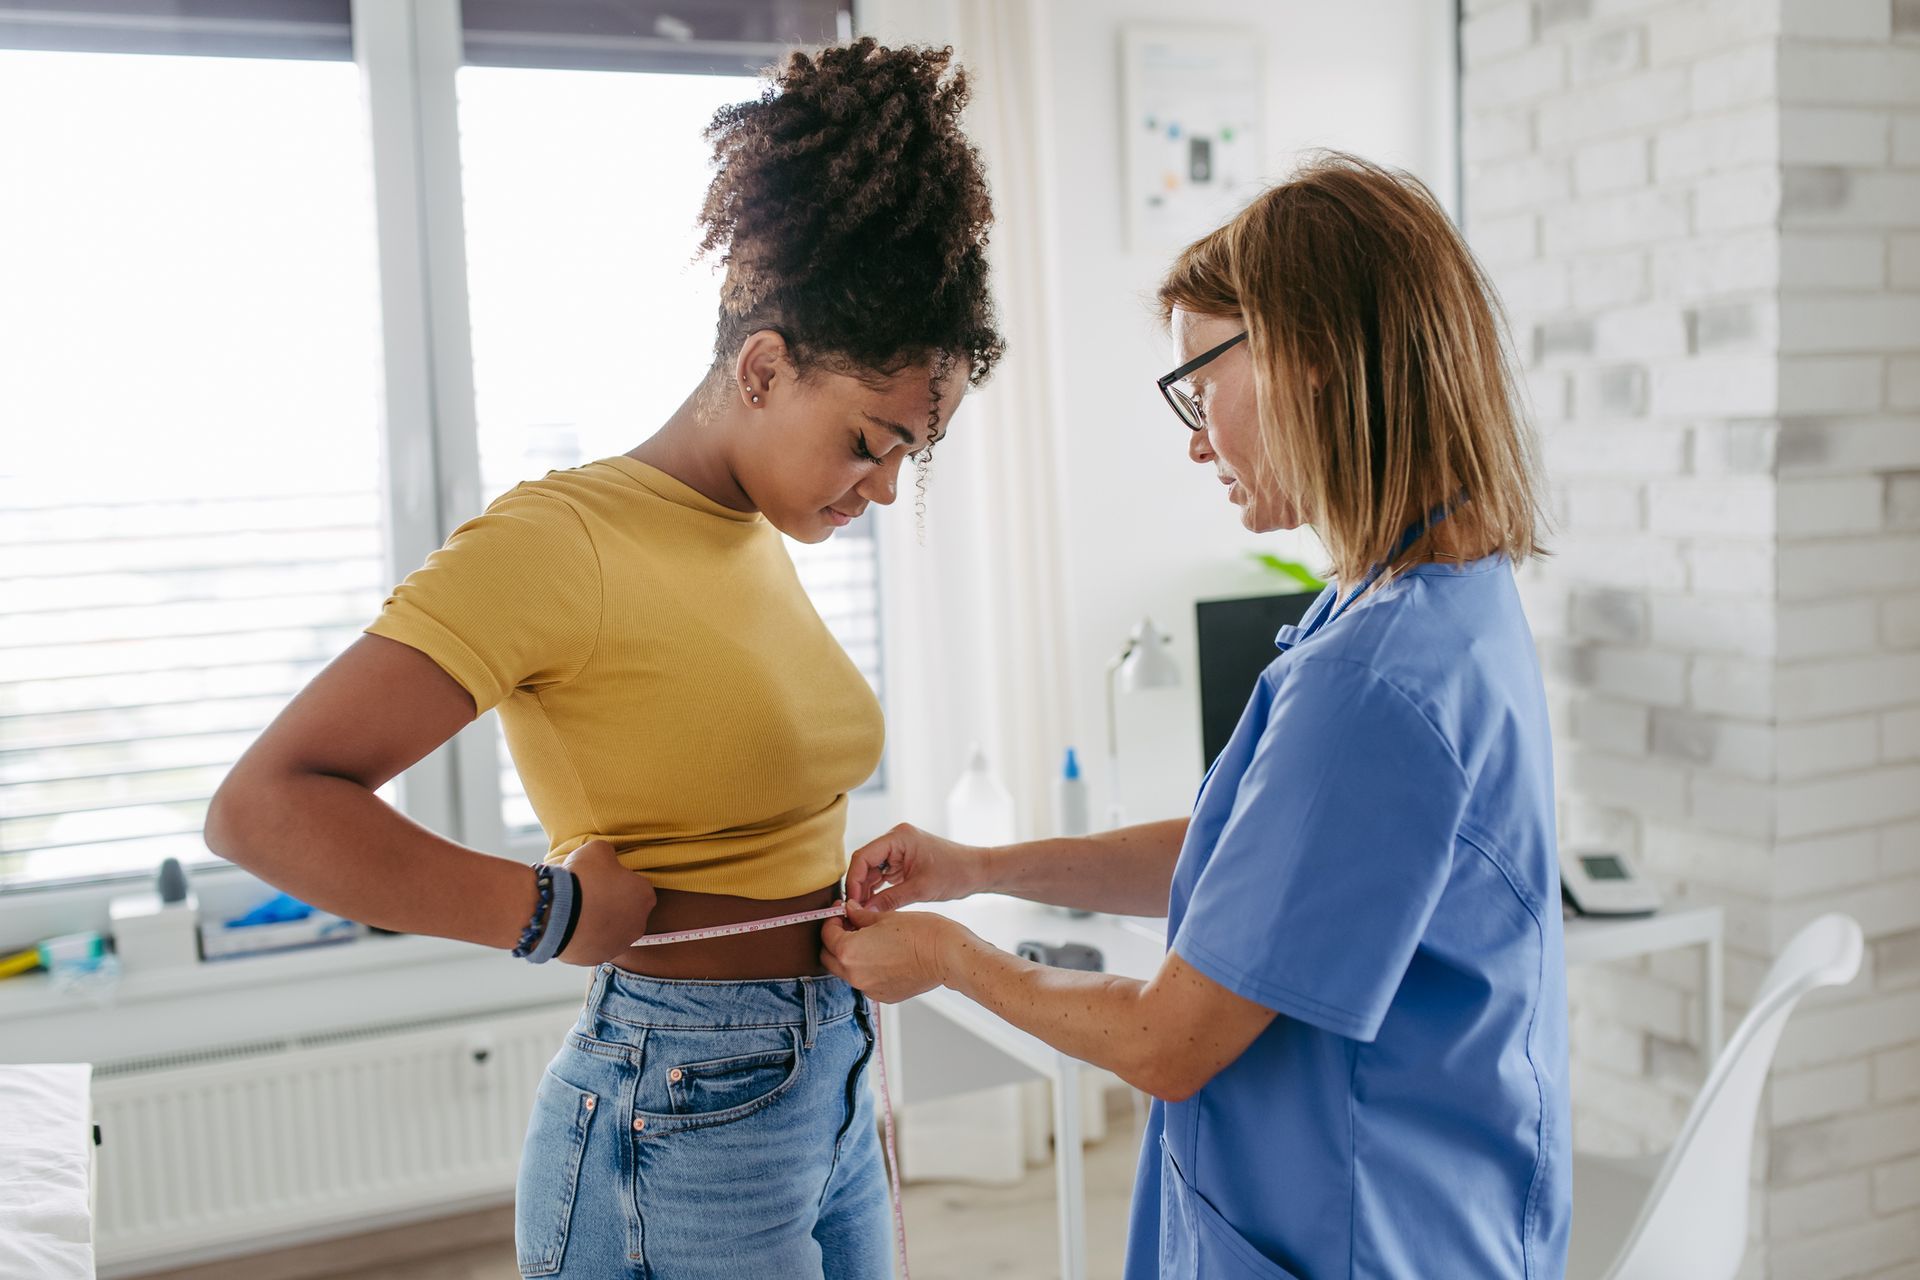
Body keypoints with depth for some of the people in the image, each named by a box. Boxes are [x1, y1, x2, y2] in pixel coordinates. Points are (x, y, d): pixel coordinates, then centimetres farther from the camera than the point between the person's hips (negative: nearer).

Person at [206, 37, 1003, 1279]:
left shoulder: (766, 539, 6)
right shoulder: (561, 541, -17)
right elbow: (267, 805, -22)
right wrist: (553, 912, -20)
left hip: (827, 1103, 7)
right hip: (678, 1131, -7)